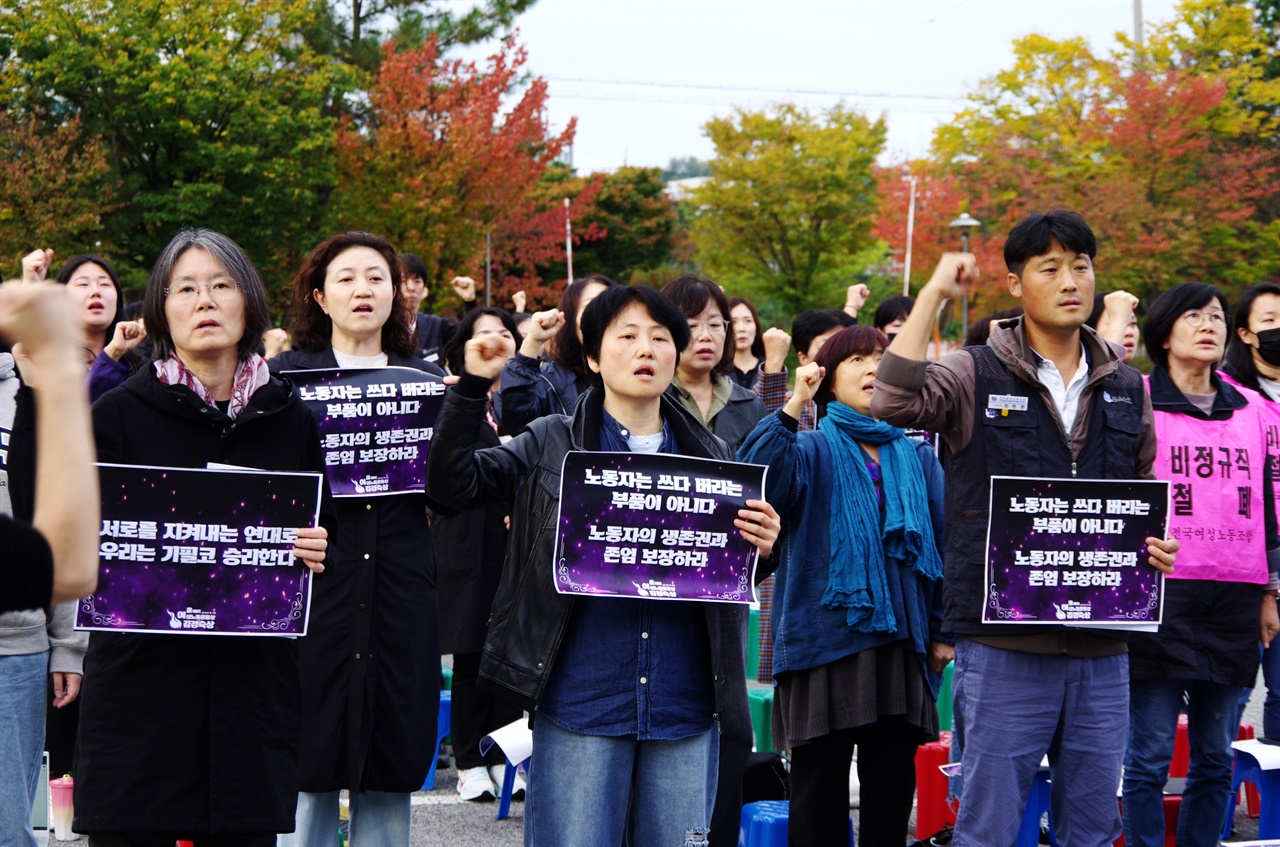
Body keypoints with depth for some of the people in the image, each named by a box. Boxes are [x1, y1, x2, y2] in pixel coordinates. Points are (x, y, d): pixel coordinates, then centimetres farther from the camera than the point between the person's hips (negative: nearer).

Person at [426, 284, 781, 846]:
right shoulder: (552, 444, 6)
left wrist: (760, 547, -4)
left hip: (685, 712, 3)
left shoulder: (710, 456, 13)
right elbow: (452, 484, -4)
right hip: (581, 708, -3)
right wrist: (473, 387, -13)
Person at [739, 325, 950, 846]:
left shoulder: (918, 457, 13)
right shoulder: (812, 450, 2)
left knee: (892, 802, 9)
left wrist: (942, 630, 6)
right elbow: (756, 481, -19)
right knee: (819, 797, 2)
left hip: (901, 645, 3)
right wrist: (793, 407, -26)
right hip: (824, 642, -3)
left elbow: (942, 542, 12)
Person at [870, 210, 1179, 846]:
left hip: (1101, 650, 4)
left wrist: (1155, 546, 1)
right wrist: (934, 293, -16)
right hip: (1004, 644, -4)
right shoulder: (976, 376, -1)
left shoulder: (1127, 389, 13)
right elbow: (893, 403, -21)